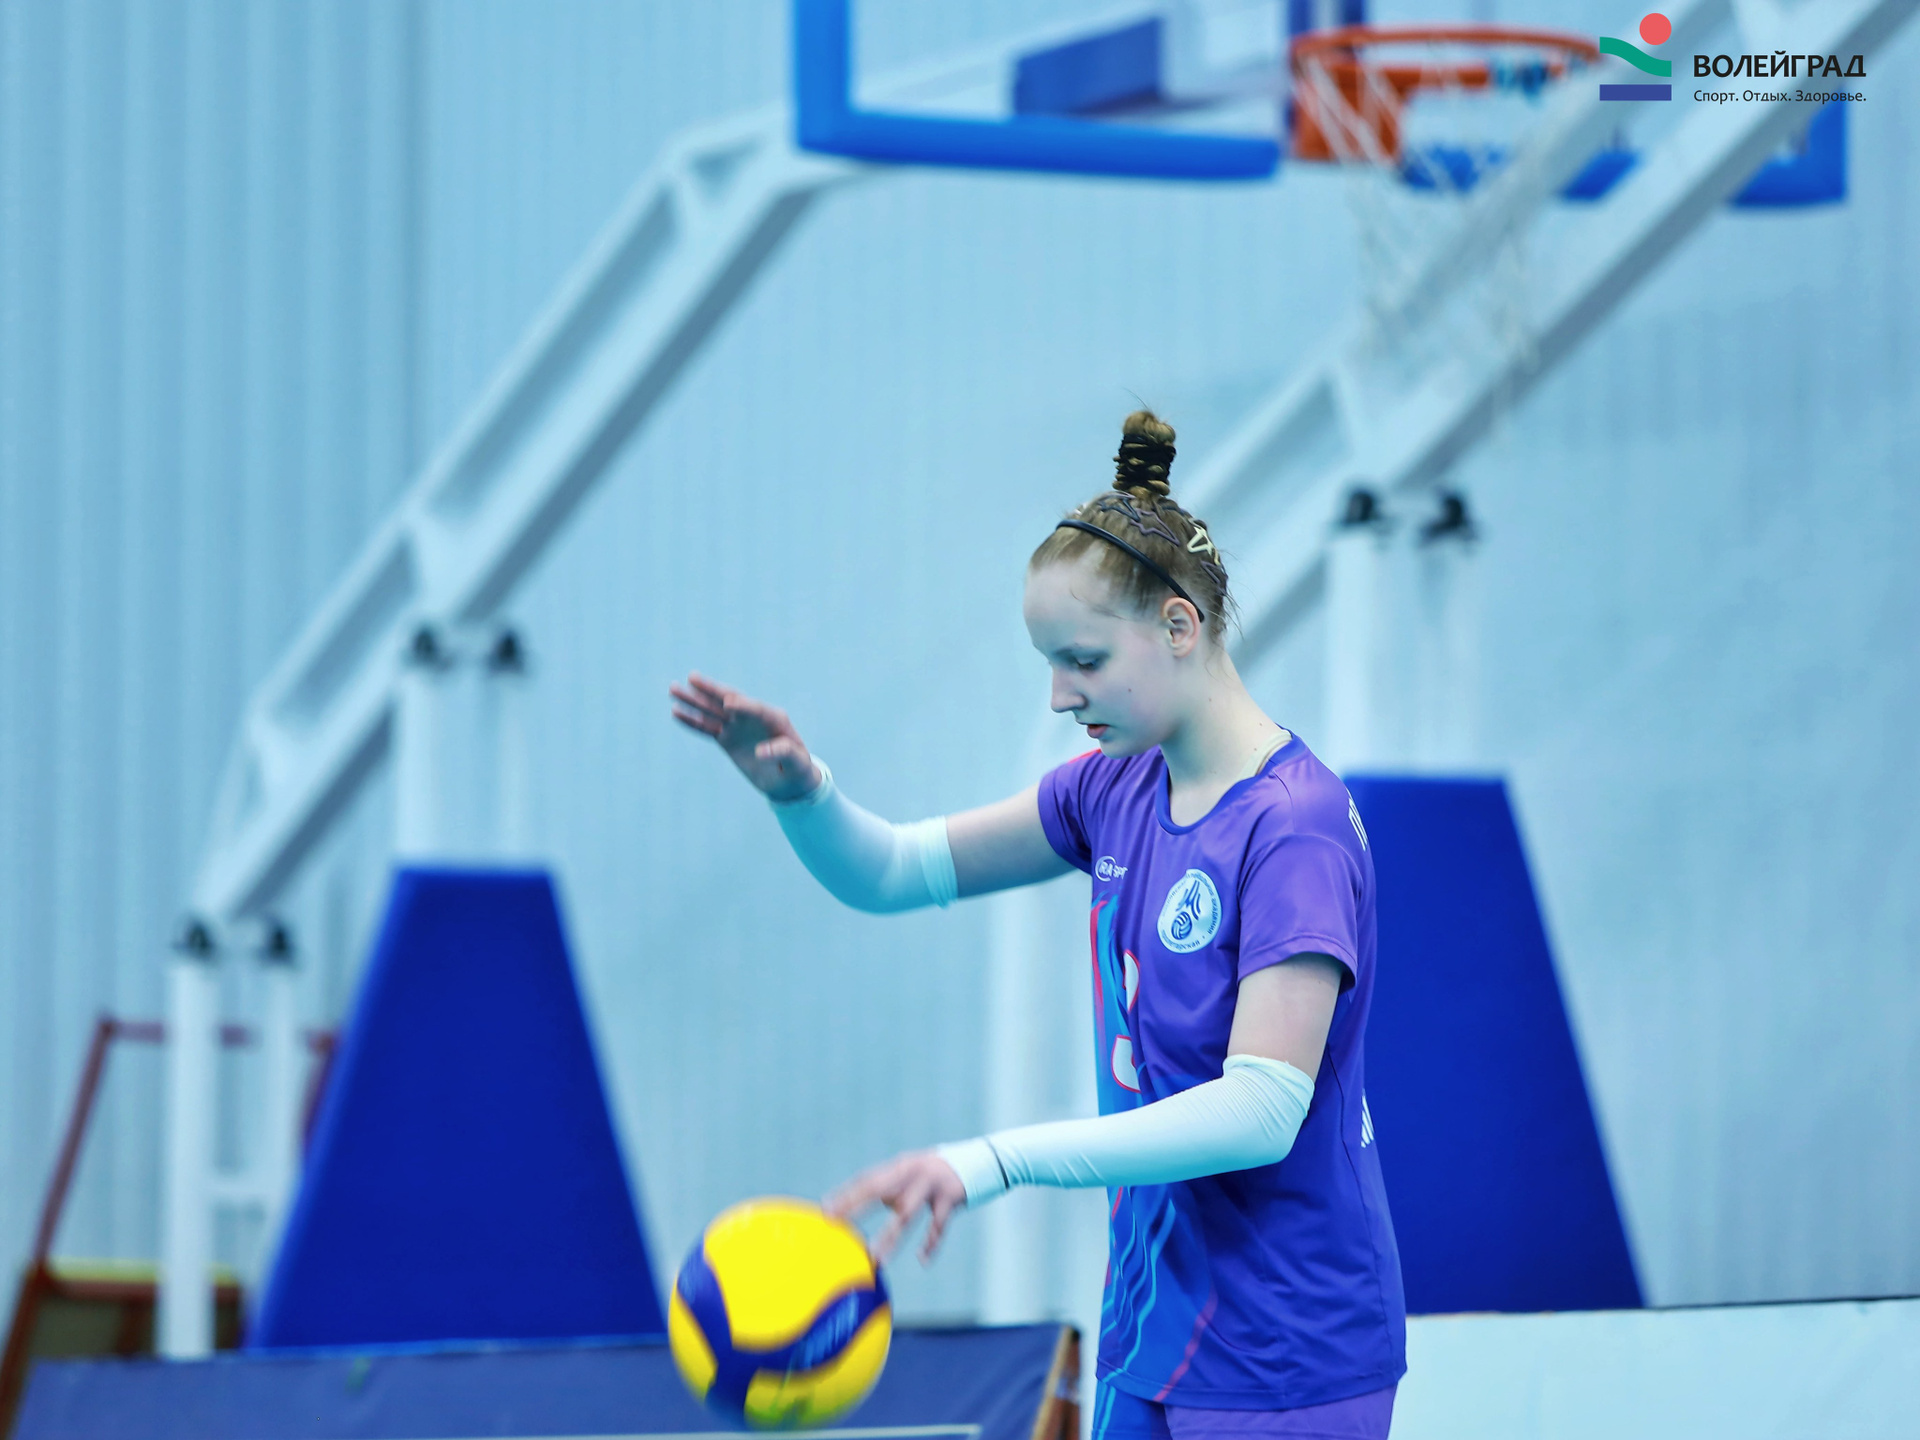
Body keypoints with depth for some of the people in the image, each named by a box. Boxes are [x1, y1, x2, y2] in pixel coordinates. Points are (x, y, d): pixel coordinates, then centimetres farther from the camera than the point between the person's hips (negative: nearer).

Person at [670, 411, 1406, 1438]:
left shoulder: (1296, 826, -18)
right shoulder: (1115, 792, 7)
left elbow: (1262, 1109, -27)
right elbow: (891, 872, 13)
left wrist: (993, 1162, -34)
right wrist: (801, 791, -10)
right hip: (1150, 1342, 7)